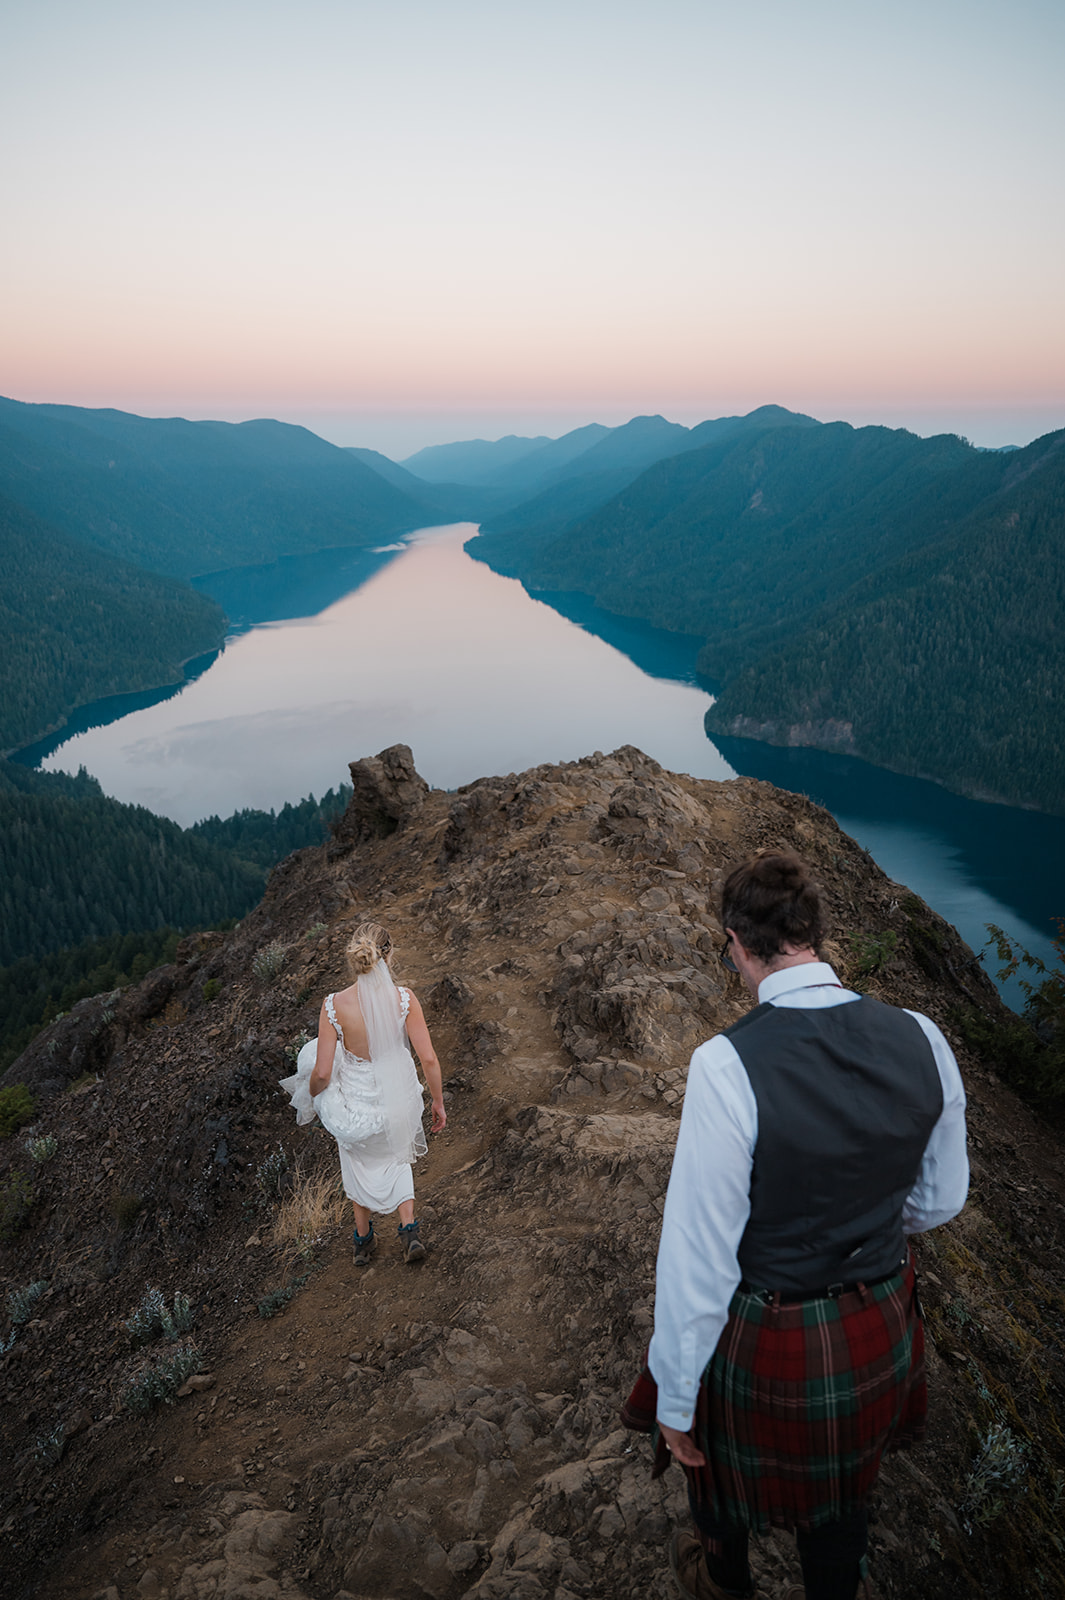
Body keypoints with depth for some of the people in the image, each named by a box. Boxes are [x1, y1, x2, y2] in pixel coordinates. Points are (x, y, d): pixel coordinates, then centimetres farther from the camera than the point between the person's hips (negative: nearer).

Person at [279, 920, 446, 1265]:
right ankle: (409, 1229, 22)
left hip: (355, 1102, 0)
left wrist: (312, 1095, 4)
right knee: (395, 1156, 34)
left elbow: (322, 1073, -19)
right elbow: (429, 1059, -17)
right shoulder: (404, 1000, -23)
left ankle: (364, 1240, 48)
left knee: (359, 1164, 31)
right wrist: (438, 1103, -1)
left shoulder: (334, 1005, -25)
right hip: (398, 1098, 1)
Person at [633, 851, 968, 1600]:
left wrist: (674, 1398, -10)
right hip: (880, 1333, 4)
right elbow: (940, 1200, 1)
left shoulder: (727, 1066, -31)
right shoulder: (921, 1040, -16)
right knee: (843, 1488, 31)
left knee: (722, 1457, 30)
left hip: (768, 1344, -3)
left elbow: (699, 1256, -24)